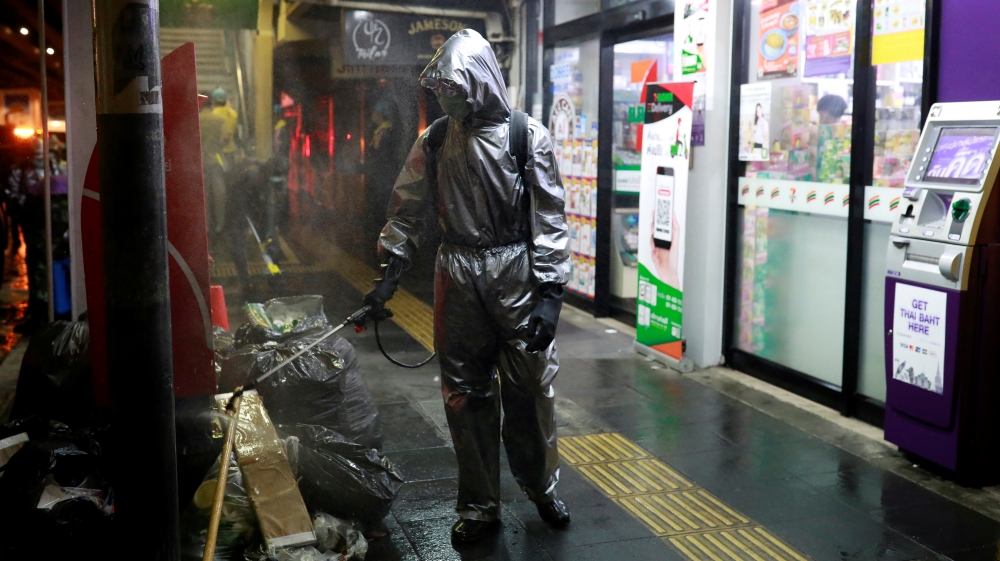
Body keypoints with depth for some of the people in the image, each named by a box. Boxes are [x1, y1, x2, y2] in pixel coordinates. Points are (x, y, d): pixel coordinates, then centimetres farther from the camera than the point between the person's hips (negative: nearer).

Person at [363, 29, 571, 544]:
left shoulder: (528, 136, -4)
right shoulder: (433, 142, 6)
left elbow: (549, 219, -6)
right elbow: (406, 211, 10)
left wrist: (550, 295, -11)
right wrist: (388, 275, 4)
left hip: (517, 274, -2)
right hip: (458, 278, 3)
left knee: (530, 389, 4)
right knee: (465, 394, 8)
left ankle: (541, 486, 30)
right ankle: (478, 506, 23)